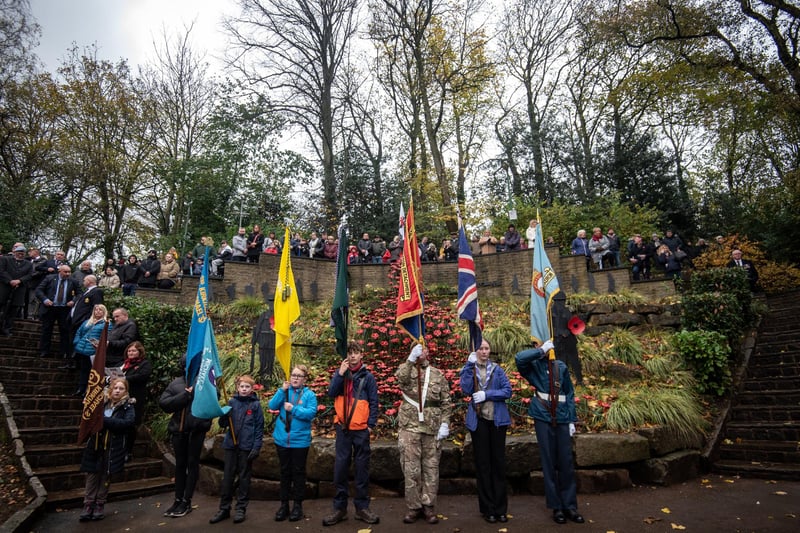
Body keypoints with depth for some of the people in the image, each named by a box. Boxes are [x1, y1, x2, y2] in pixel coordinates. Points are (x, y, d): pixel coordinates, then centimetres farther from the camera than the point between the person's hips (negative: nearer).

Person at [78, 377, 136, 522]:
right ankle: (88, 504, 15)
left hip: (113, 447, -2)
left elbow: (128, 422, -19)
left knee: (106, 475, 6)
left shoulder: (127, 406, -4)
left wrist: (104, 420, -23)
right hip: (95, 444, 2)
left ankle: (100, 504, 20)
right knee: (92, 474, 4)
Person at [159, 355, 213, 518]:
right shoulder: (176, 383, 5)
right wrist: (185, 395, -16)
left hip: (197, 428, -3)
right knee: (180, 464, 14)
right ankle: (178, 500, 27)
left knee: (192, 463, 6)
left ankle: (186, 502, 16)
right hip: (179, 428, 4)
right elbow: (163, 403, -7)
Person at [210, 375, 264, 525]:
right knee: (227, 477, 9)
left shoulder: (255, 404, -3)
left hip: (247, 447, -3)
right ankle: (224, 508, 21)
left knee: (244, 478, 7)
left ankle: (241, 509, 18)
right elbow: (223, 424, 5)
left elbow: (259, 428, -3)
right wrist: (223, 415, -17)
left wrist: (256, 447, -10)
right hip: (231, 445, 3)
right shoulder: (232, 402, 3)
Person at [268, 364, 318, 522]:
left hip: (300, 441, -2)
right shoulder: (284, 391, 5)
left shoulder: (309, 394, -4)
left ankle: (298, 505, 20)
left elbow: (311, 413, -16)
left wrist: (293, 409, -21)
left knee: (298, 472, 8)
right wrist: (282, 390, -17)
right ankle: (284, 504, 24)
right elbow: (272, 406, -7)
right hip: (282, 439, 3)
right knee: (285, 472, 13)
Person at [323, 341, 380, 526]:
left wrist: (371, 424, -6)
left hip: (361, 429, -1)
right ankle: (340, 507, 16)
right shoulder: (339, 373, 7)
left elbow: (373, 402, 2)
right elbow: (331, 393, -6)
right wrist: (340, 374, -15)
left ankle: (362, 507, 18)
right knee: (340, 467, 5)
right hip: (343, 428, 1)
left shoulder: (368, 376, 2)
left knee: (362, 468, 7)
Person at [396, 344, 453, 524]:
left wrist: (445, 423, -2)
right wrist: (411, 359, -28)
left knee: (431, 469, 7)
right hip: (410, 427, -1)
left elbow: (446, 402, 8)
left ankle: (428, 507, 18)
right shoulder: (406, 369, 5)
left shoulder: (438, 375, 8)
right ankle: (413, 507, 16)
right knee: (411, 469, 4)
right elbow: (400, 378, -21)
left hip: (432, 429, 1)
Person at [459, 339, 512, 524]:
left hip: (497, 419, 1)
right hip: (478, 420, -1)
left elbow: (507, 391, -5)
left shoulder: (497, 369, 5)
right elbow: (466, 389, -14)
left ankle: (501, 508, 17)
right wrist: (470, 365, -16)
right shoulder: (470, 369, 3)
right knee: (483, 463, 6)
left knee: (498, 462, 6)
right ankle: (488, 509, 16)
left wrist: (486, 394, -15)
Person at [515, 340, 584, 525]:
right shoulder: (534, 366, -2)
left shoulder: (561, 366, 4)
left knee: (566, 462, 7)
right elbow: (519, 357, -25)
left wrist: (572, 420, 3)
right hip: (543, 419, -2)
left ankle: (570, 505, 21)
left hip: (562, 419, 2)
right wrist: (541, 351, -18)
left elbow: (569, 393, 8)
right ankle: (556, 506, 18)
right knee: (549, 463, 6)